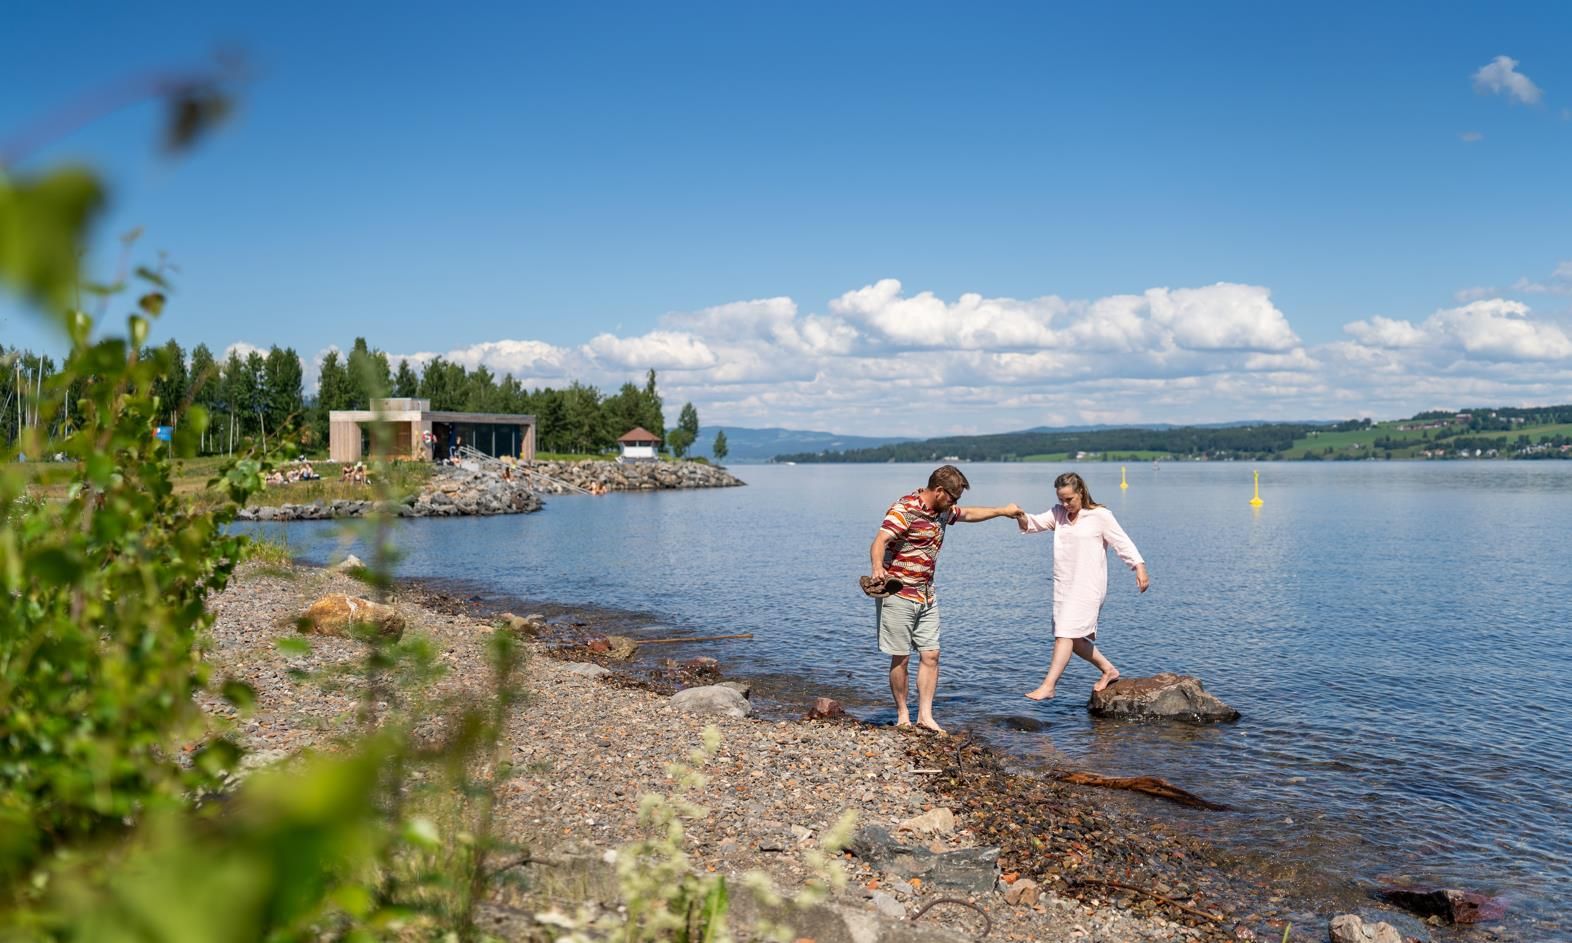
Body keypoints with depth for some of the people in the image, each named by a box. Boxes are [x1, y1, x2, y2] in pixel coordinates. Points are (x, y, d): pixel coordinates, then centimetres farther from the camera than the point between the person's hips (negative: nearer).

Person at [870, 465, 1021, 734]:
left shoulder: (943, 512, 11)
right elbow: (880, 541, -31)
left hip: (927, 597, 8)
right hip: (898, 595, -8)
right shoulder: (905, 509, -17)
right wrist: (878, 568, -50)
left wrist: (1002, 511, 37)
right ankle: (902, 716, 11)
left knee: (931, 655, 3)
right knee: (901, 658, -1)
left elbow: (968, 514, 33)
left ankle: (925, 715, 8)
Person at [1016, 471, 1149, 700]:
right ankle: (1108, 669, 30)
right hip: (1063, 585, 7)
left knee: (1066, 632, -14)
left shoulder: (1100, 516, -5)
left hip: (1088, 586, -7)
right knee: (1073, 637, 12)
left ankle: (1048, 686, -17)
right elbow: (1034, 524, -1)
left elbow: (1123, 542, -6)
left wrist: (1140, 568, -17)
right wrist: (1021, 517, -24)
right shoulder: (1058, 513, 11)